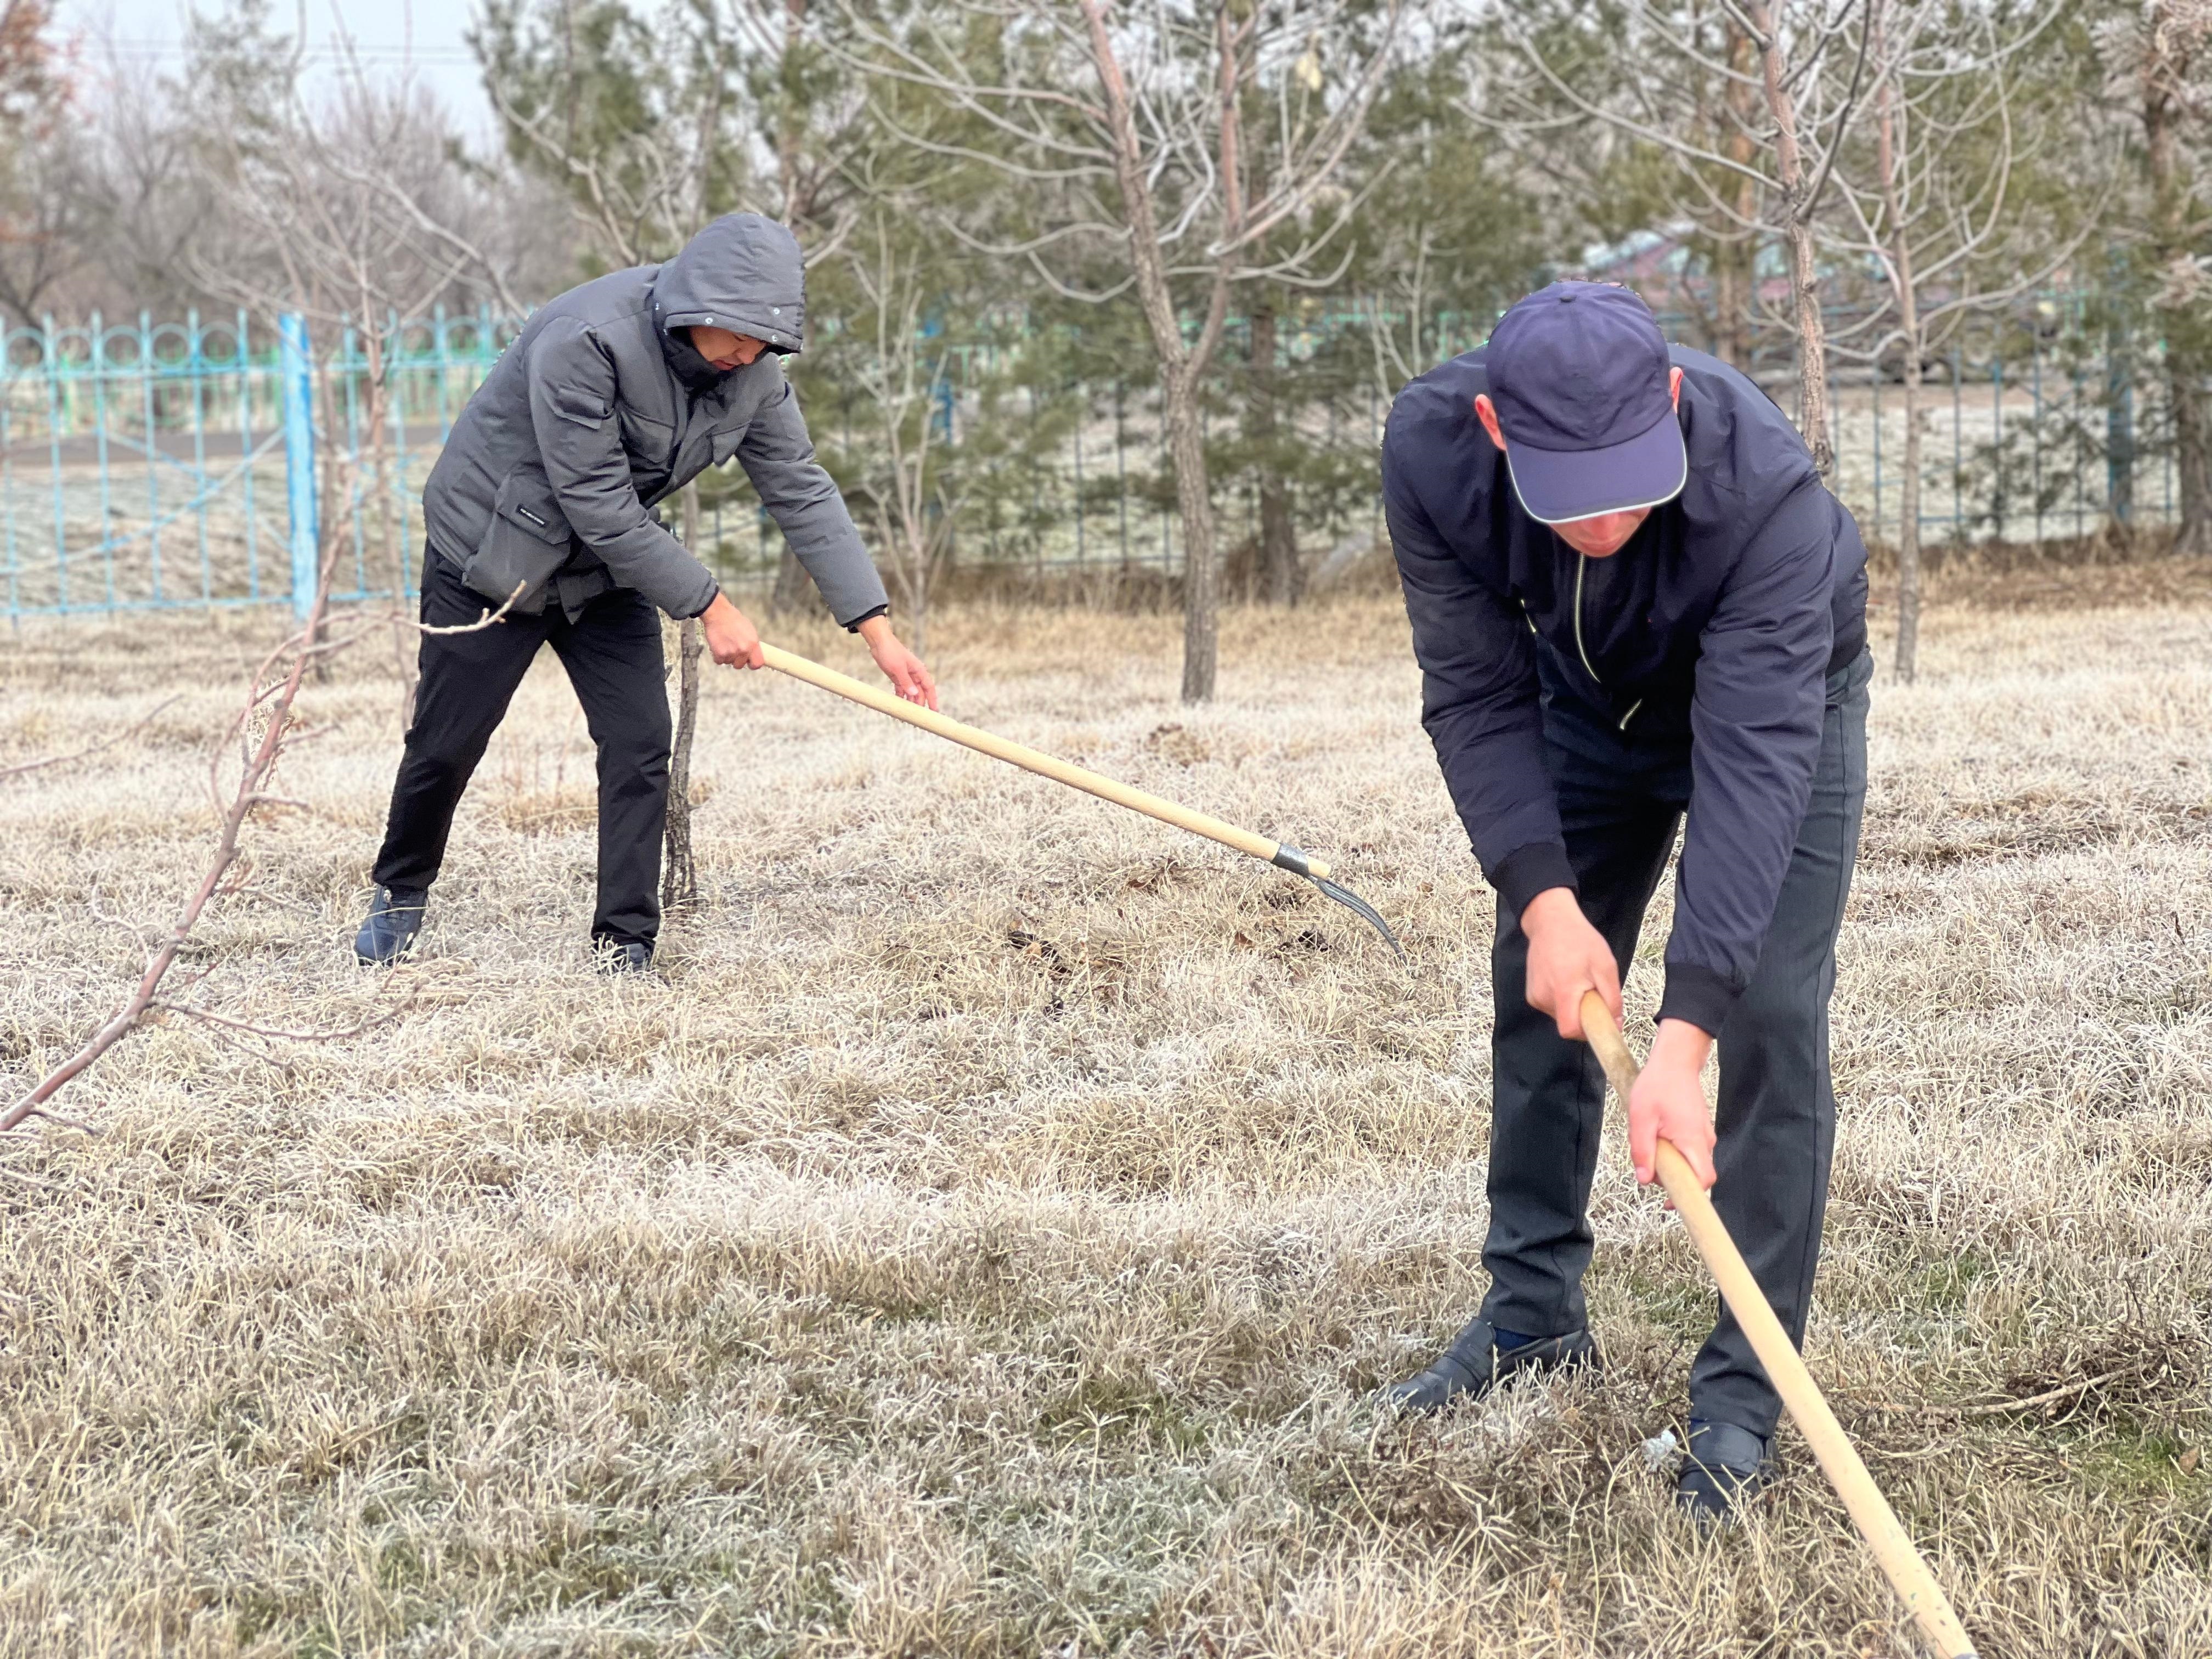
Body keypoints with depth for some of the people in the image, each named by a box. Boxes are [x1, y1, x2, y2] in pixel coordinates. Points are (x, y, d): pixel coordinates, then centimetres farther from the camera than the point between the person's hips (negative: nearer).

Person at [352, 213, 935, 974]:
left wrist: (879, 631, -17)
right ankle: (400, 895, 32)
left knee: (640, 747, -6)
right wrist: (708, 605, -27)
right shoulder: (584, 342, -34)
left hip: (606, 567, 5)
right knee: (446, 744, 6)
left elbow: (803, 492, -11)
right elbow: (601, 510, -31)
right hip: (491, 552, -5)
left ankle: (624, 947, 1)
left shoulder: (752, 373, -13)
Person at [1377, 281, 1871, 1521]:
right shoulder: (1432, 454, -33)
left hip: (1782, 694, -4)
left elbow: (1753, 760, -44)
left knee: (1770, 1017, -14)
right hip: (1592, 696, 4)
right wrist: (1544, 896, -34)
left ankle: (1745, 1395, -6)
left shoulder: (1767, 489, -43)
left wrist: (1684, 1038, -49)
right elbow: (1478, 698, -22)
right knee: (1539, 987, 8)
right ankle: (1535, 1313, 26)